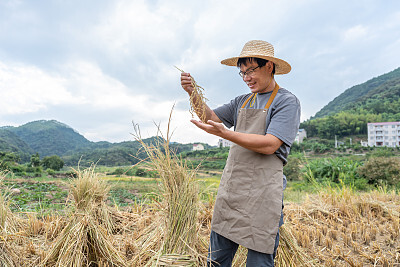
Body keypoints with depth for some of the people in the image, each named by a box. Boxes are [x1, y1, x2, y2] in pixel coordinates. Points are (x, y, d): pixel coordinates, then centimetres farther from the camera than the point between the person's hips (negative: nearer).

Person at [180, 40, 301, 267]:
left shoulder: (287, 101, -4)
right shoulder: (243, 101, 17)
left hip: (262, 194, -6)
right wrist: (193, 94, 0)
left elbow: (269, 145, -16)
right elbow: (211, 117, 17)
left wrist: (224, 133, -22)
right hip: (230, 190, 6)